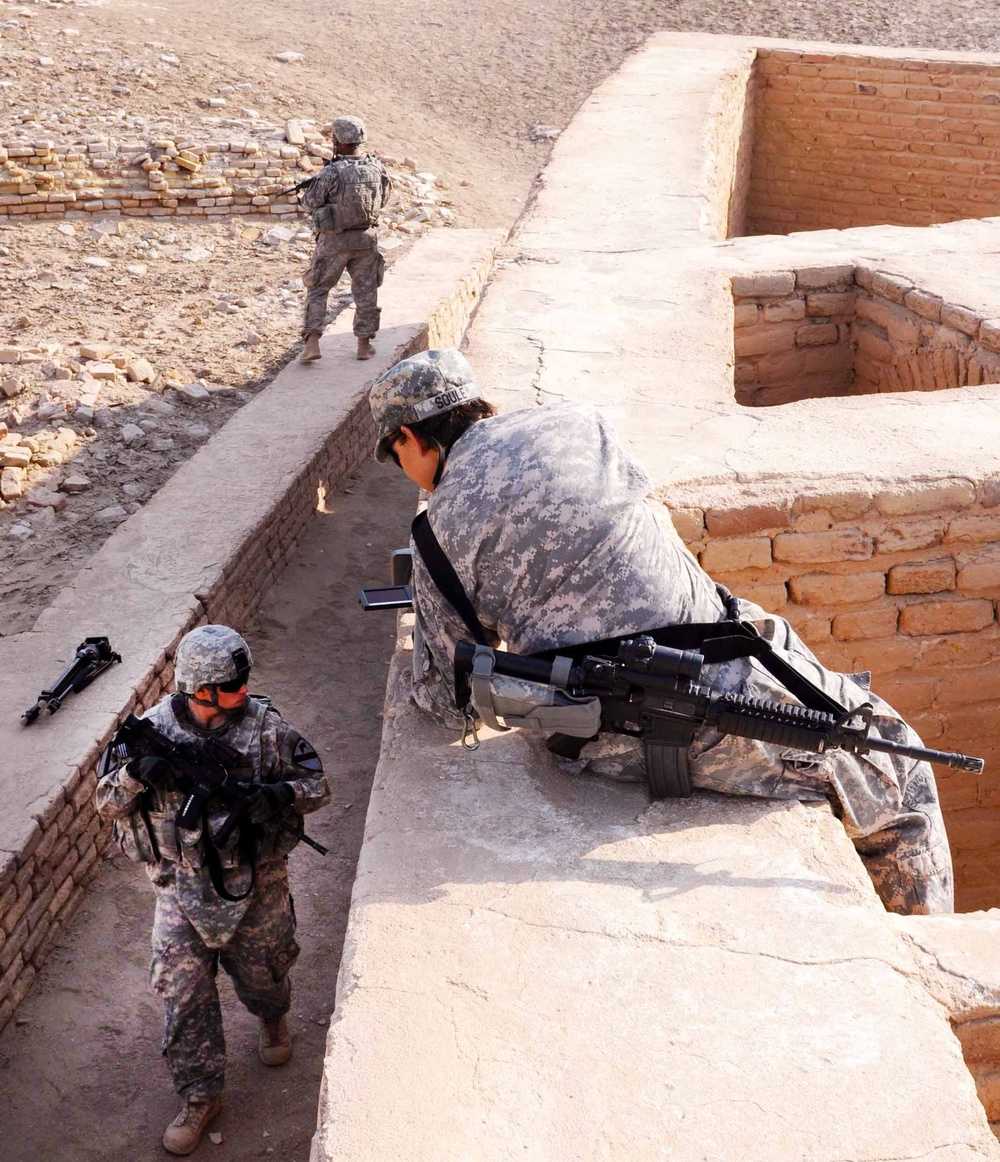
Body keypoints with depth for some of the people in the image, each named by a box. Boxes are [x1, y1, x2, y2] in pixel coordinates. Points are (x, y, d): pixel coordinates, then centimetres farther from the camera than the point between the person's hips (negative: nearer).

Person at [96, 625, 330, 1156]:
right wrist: (135, 773, -28)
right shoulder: (152, 730, -12)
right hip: (182, 889, 0)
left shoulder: (264, 725, -14)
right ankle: (200, 1096, 24)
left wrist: (282, 794, -28)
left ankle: (274, 1018, 55)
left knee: (261, 973, 19)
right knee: (183, 993, 5)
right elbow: (107, 803, -6)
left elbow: (318, 784, -6)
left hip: (255, 883, 0)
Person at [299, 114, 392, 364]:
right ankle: (364, 344, 18)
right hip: (366, 240, 3)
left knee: (318, 290, 9)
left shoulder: (331, 172, -19)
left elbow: (311, 201, -8)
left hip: (334, 242, -3)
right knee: (366, 292, 15)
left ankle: (312, 343, 0)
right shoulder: (376, 168, -5)